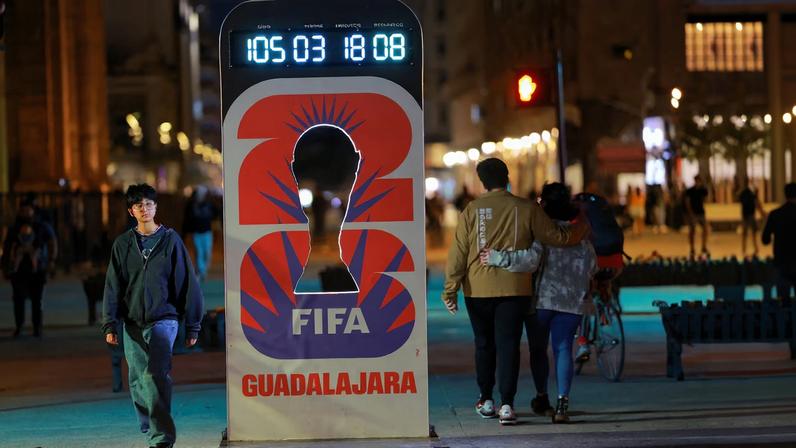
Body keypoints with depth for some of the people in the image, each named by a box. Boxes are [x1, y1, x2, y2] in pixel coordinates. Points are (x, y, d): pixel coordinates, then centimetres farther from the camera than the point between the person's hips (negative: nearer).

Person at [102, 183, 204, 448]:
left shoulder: (170, 240, 2)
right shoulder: (123, 244, 8)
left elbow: (187, 283, 2)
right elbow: (113, 287, 8)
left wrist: (193, 326, 0)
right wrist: (110, 325, -2)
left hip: (163, 319, -3)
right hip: (132, 324, 3)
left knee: (156, 375, -17)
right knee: (138, 380, 7)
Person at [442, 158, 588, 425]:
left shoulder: (471, 210, -2)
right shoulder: (526, 209, -4)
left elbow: (458, 253, -2)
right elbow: (557, 237, 2)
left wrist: (450, 290, 3)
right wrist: (581, 227, 21)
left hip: (478, 290, 1)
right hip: (514, 290, -1)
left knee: (484, 344, 16)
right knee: (508, 345, 0)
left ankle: (486, 400, 23)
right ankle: (506, 405, -7)